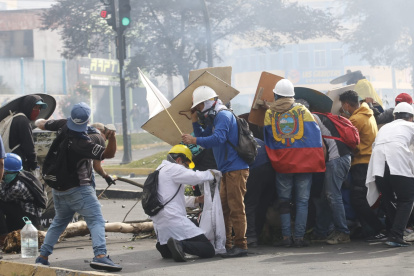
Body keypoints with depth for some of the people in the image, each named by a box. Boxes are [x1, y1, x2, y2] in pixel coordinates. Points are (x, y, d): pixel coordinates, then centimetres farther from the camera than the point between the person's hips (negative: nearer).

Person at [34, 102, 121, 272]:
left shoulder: (63, 126, -5)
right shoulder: (82, 142, -24)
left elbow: (41, 124, 13)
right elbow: (109, 154, -23)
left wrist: (39, 122, 36)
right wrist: (111, 136, -39)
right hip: (78, 189, -8)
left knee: (59, 223, 22)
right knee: (96, 221, -13)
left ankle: (42, 257, 22)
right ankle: (100, 256, -30)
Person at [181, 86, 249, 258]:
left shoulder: (223, 116, -11)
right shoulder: (213, 119, 21)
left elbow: (218, 138, -26)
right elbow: (206, 141, 26)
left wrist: (194, 140, -29)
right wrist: (195, 122, 15)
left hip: (236, 169, -11)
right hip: (227, 171, 11)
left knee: (236, 208, -10)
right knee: (224, 208, 12)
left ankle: (240, 245, -8)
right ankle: (224, 244, 17)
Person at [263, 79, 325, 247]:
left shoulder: (269, 113, 4)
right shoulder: (302, 110, 2)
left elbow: (267, 140, 11)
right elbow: (316, 137, 0)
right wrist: (319, 163, 6)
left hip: (281, 164, 1)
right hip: (304, 163, -1)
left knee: (283, 200, 8)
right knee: (302, 201, 2)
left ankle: (286, 237, 3)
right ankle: (299, 237, -3)